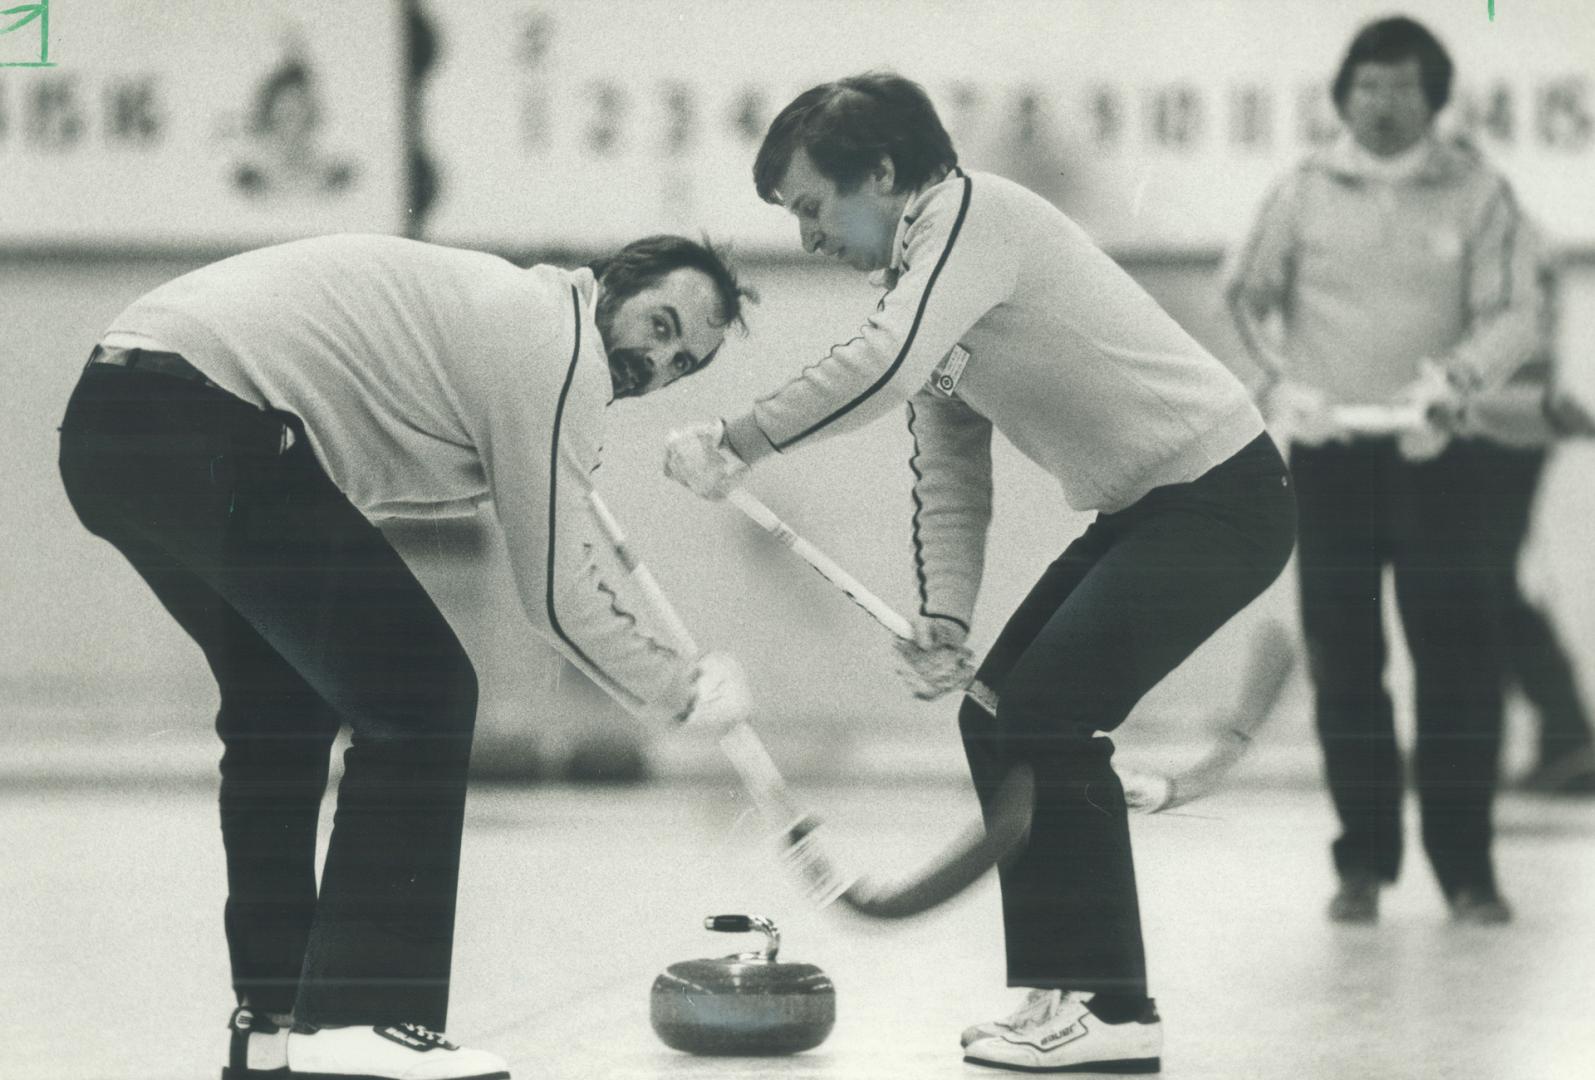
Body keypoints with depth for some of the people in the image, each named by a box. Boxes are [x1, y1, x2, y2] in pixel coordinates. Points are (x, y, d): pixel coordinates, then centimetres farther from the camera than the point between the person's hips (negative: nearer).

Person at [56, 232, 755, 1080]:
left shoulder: (501, 302, 27)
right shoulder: (559, 345, -3)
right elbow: (552, 595, -2)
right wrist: (680, 691, 11)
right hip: (212, 430, -11)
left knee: (284, 699, 25)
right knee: (422, 695, -5)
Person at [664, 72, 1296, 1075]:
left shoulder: (976, 213, -17)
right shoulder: (923, 278, 13)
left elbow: (887, 365, -34)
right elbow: (951, 480, 11)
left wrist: (738, 440, -26)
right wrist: (945, 625, -2)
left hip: (1222, 493, -10)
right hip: (1144, 509, 10)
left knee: (1050, 716, -15)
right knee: (997, 713, 8)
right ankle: (1064, 994, 13)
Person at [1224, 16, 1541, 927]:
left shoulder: (1479, 193, 0)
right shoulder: (1305, 191, 4)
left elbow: (1515, 318, -4)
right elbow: (1249, 294, 14)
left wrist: (1451, 379, -21)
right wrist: (1281, 379, -1)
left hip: (1439, 453, -1)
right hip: (1329, 453, 1)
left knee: (1459, 662, -5)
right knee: (1343, 664, 3)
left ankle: (1467, 869, 0)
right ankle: (1363, 864, 10)